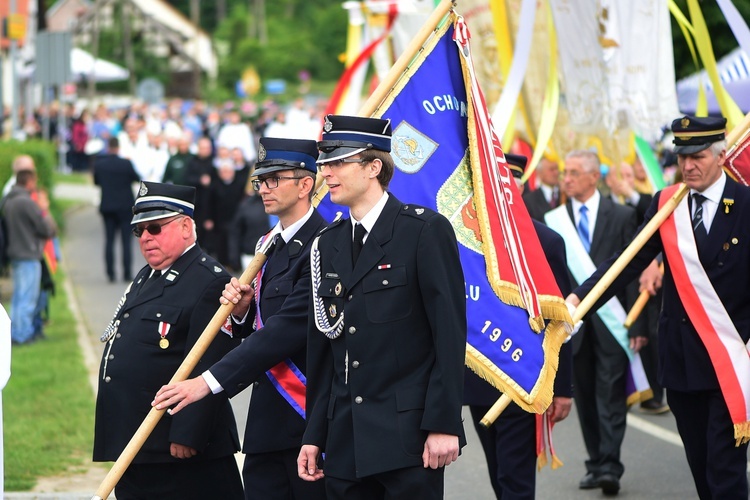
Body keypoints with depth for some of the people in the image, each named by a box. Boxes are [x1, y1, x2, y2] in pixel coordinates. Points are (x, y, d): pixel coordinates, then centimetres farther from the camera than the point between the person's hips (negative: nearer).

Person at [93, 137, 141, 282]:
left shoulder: (99, 164, -6)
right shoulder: (126, 164, -14)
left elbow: (96, 182, 7)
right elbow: (137, 178, -1)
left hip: (107, 206, 2)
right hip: (125, 206, -2)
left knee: (109, 241, 6)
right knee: (126, 241, 2)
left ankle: (111, 274, 1)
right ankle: (127, 274, 0)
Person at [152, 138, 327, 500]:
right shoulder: (269, 245, 16)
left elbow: (287, 329, -22)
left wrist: (209, 381, -25)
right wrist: (241, 310, -2)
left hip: (309, 416, -8)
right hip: (268, 422, 8)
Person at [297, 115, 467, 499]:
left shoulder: (425, 230, -5)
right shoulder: (327, 244, 14)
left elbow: (450, 332, -10)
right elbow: (321, 348, 16)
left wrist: (444, 424, -15)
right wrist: (314, 435, 11)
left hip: (408, 437, -6)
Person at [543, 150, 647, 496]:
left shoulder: (622, 216, 1)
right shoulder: (555, 220, 5)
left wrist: (636, 324, -7)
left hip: (611, 321, -3)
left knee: (610, 393, -6)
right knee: (585, 396, 8)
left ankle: (609, 466, -9)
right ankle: (596, 464, 16)